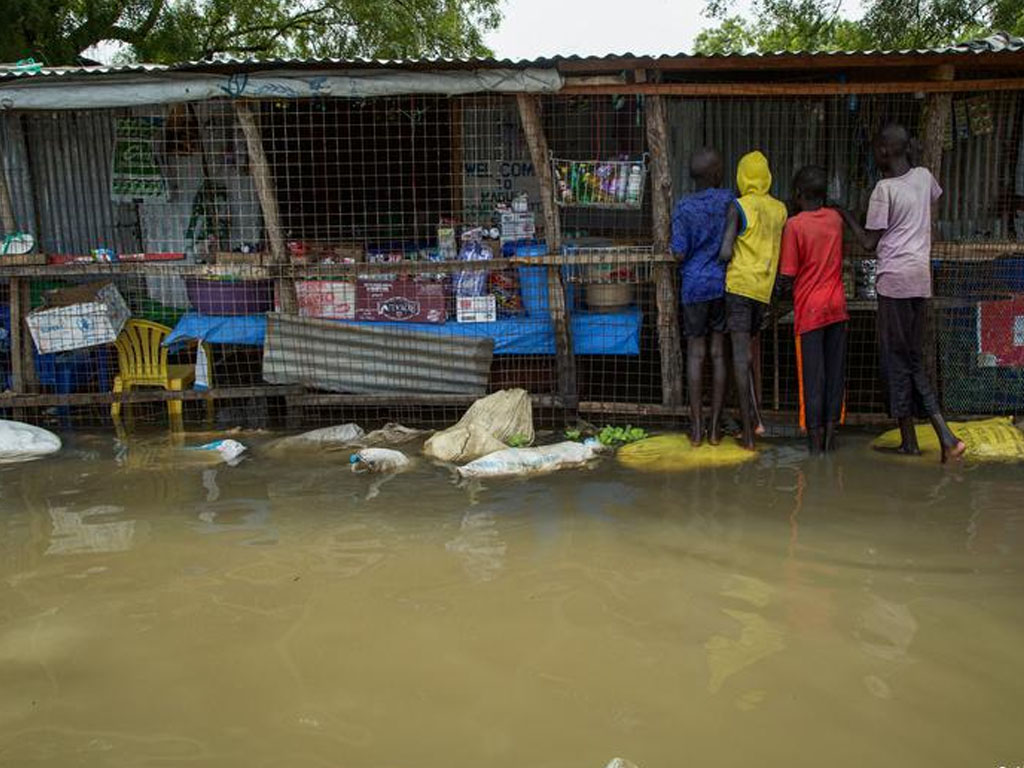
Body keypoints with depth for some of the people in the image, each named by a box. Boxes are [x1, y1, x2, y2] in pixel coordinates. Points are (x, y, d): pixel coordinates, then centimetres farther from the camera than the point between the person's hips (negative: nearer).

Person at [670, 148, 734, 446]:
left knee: (695, 354, 5)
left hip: (695, 285, -1)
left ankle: (697, 427, 8)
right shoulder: (730, 200, -2)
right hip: (724, 283, 2)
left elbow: (680, 253, -9)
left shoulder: (684, 207, -8)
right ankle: (715, 427, 11)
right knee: (720, 353, 6)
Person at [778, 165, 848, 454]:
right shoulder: (836, 219, 5)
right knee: (835, 372, 9)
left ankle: (815, 438, 6)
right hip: (837, 306, 5)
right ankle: (830, 435, 14)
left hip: (810, 309, -4)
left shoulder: (794, 225, -11)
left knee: (813, 375, 1)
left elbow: (788, 274, -11)